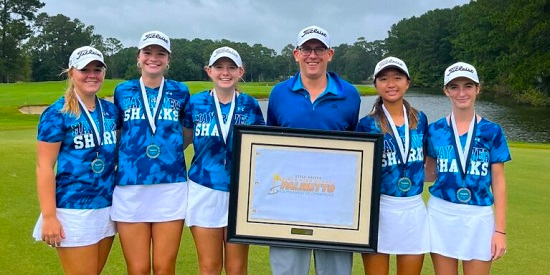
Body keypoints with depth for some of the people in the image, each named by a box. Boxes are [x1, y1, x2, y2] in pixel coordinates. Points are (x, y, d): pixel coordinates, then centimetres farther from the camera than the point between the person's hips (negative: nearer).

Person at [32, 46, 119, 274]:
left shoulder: (111, 111, 7)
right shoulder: (57, 114, -9)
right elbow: (44, 167, -11)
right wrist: (49, 217, -15)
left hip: (107, 207, 6)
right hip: (74, 211, -5)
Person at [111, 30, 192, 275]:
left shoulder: (180, 91, 6)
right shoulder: (123, 91, 7)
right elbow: (114, 134, 17)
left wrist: (167, 150, 5)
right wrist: (134, 152, 4)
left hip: (171, 186, 0)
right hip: (130, 187, 1)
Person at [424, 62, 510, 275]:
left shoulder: (492, 132, -2)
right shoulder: (435, 130, 0)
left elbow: (498, 182, -1)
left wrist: (500, 229, -4)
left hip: (478, 217, -1)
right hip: (441, 214, 1)